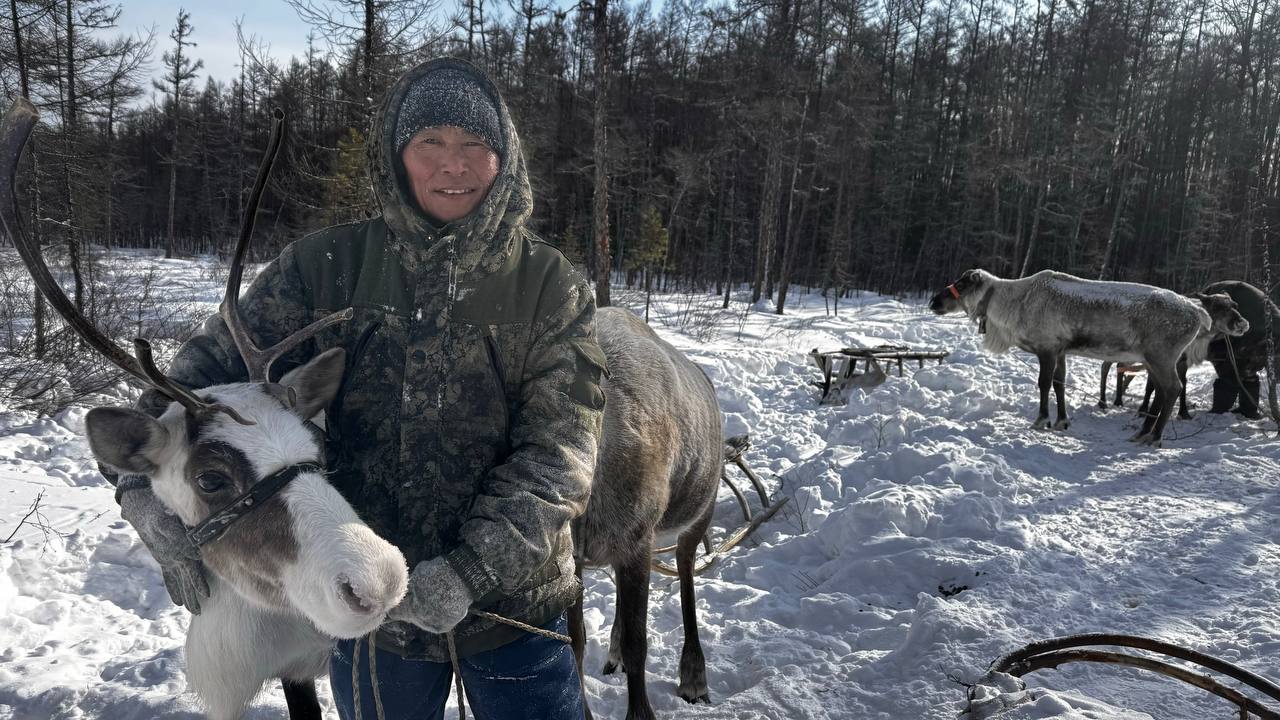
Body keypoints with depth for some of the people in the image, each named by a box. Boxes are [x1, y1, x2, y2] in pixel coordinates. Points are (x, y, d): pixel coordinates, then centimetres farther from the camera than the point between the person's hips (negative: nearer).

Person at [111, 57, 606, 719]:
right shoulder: (325, 266, -5)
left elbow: (558, 448, -15)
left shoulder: (549, 285, -9)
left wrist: (472, 568, -26)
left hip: (511, 609, -1)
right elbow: (214, 363, -10)